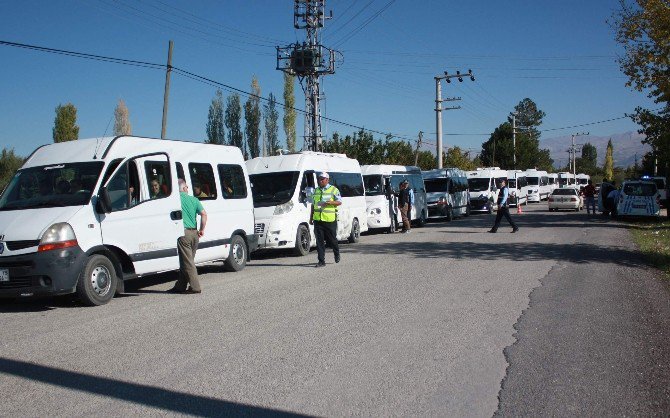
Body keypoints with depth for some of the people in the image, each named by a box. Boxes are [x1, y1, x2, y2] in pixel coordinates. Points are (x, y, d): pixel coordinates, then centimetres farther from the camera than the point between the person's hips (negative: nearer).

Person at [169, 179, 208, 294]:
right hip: (194, 233, 6)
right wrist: (202, 229, 4)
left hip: (183, 233, -6)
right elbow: (204, 214, -1)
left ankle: (195, 287, -5)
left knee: (187, 262, -2)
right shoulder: (194, 200, 9)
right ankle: (180, 286, 20)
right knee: (188, 261, 13)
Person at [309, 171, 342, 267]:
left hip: (330, 220, -4)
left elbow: (339, 202, -2)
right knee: (319, 241, -1)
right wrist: (311, 218, 18)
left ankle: (337, 254, 33)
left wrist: (329, 203, -19)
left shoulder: (333, 190, 1)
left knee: (332, 239, 5)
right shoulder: (316, 190, 17)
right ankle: (321, 261, 2)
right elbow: (313, 205, 22)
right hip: (318, 220, 4)